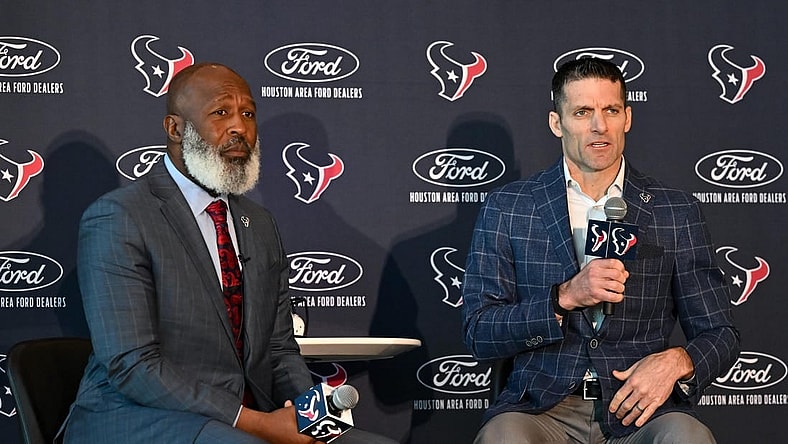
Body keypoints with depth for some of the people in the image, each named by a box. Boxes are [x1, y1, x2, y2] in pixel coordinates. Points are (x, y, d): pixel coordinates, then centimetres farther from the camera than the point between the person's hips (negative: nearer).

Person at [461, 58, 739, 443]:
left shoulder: (677, 213, 10)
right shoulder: (506, 208, 7)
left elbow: (720, 335, 13)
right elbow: (478, 333, 2)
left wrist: (677, 361, -10)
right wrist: (565, 297, -13)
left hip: (639, 411, 1)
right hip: (543, 408, -1)